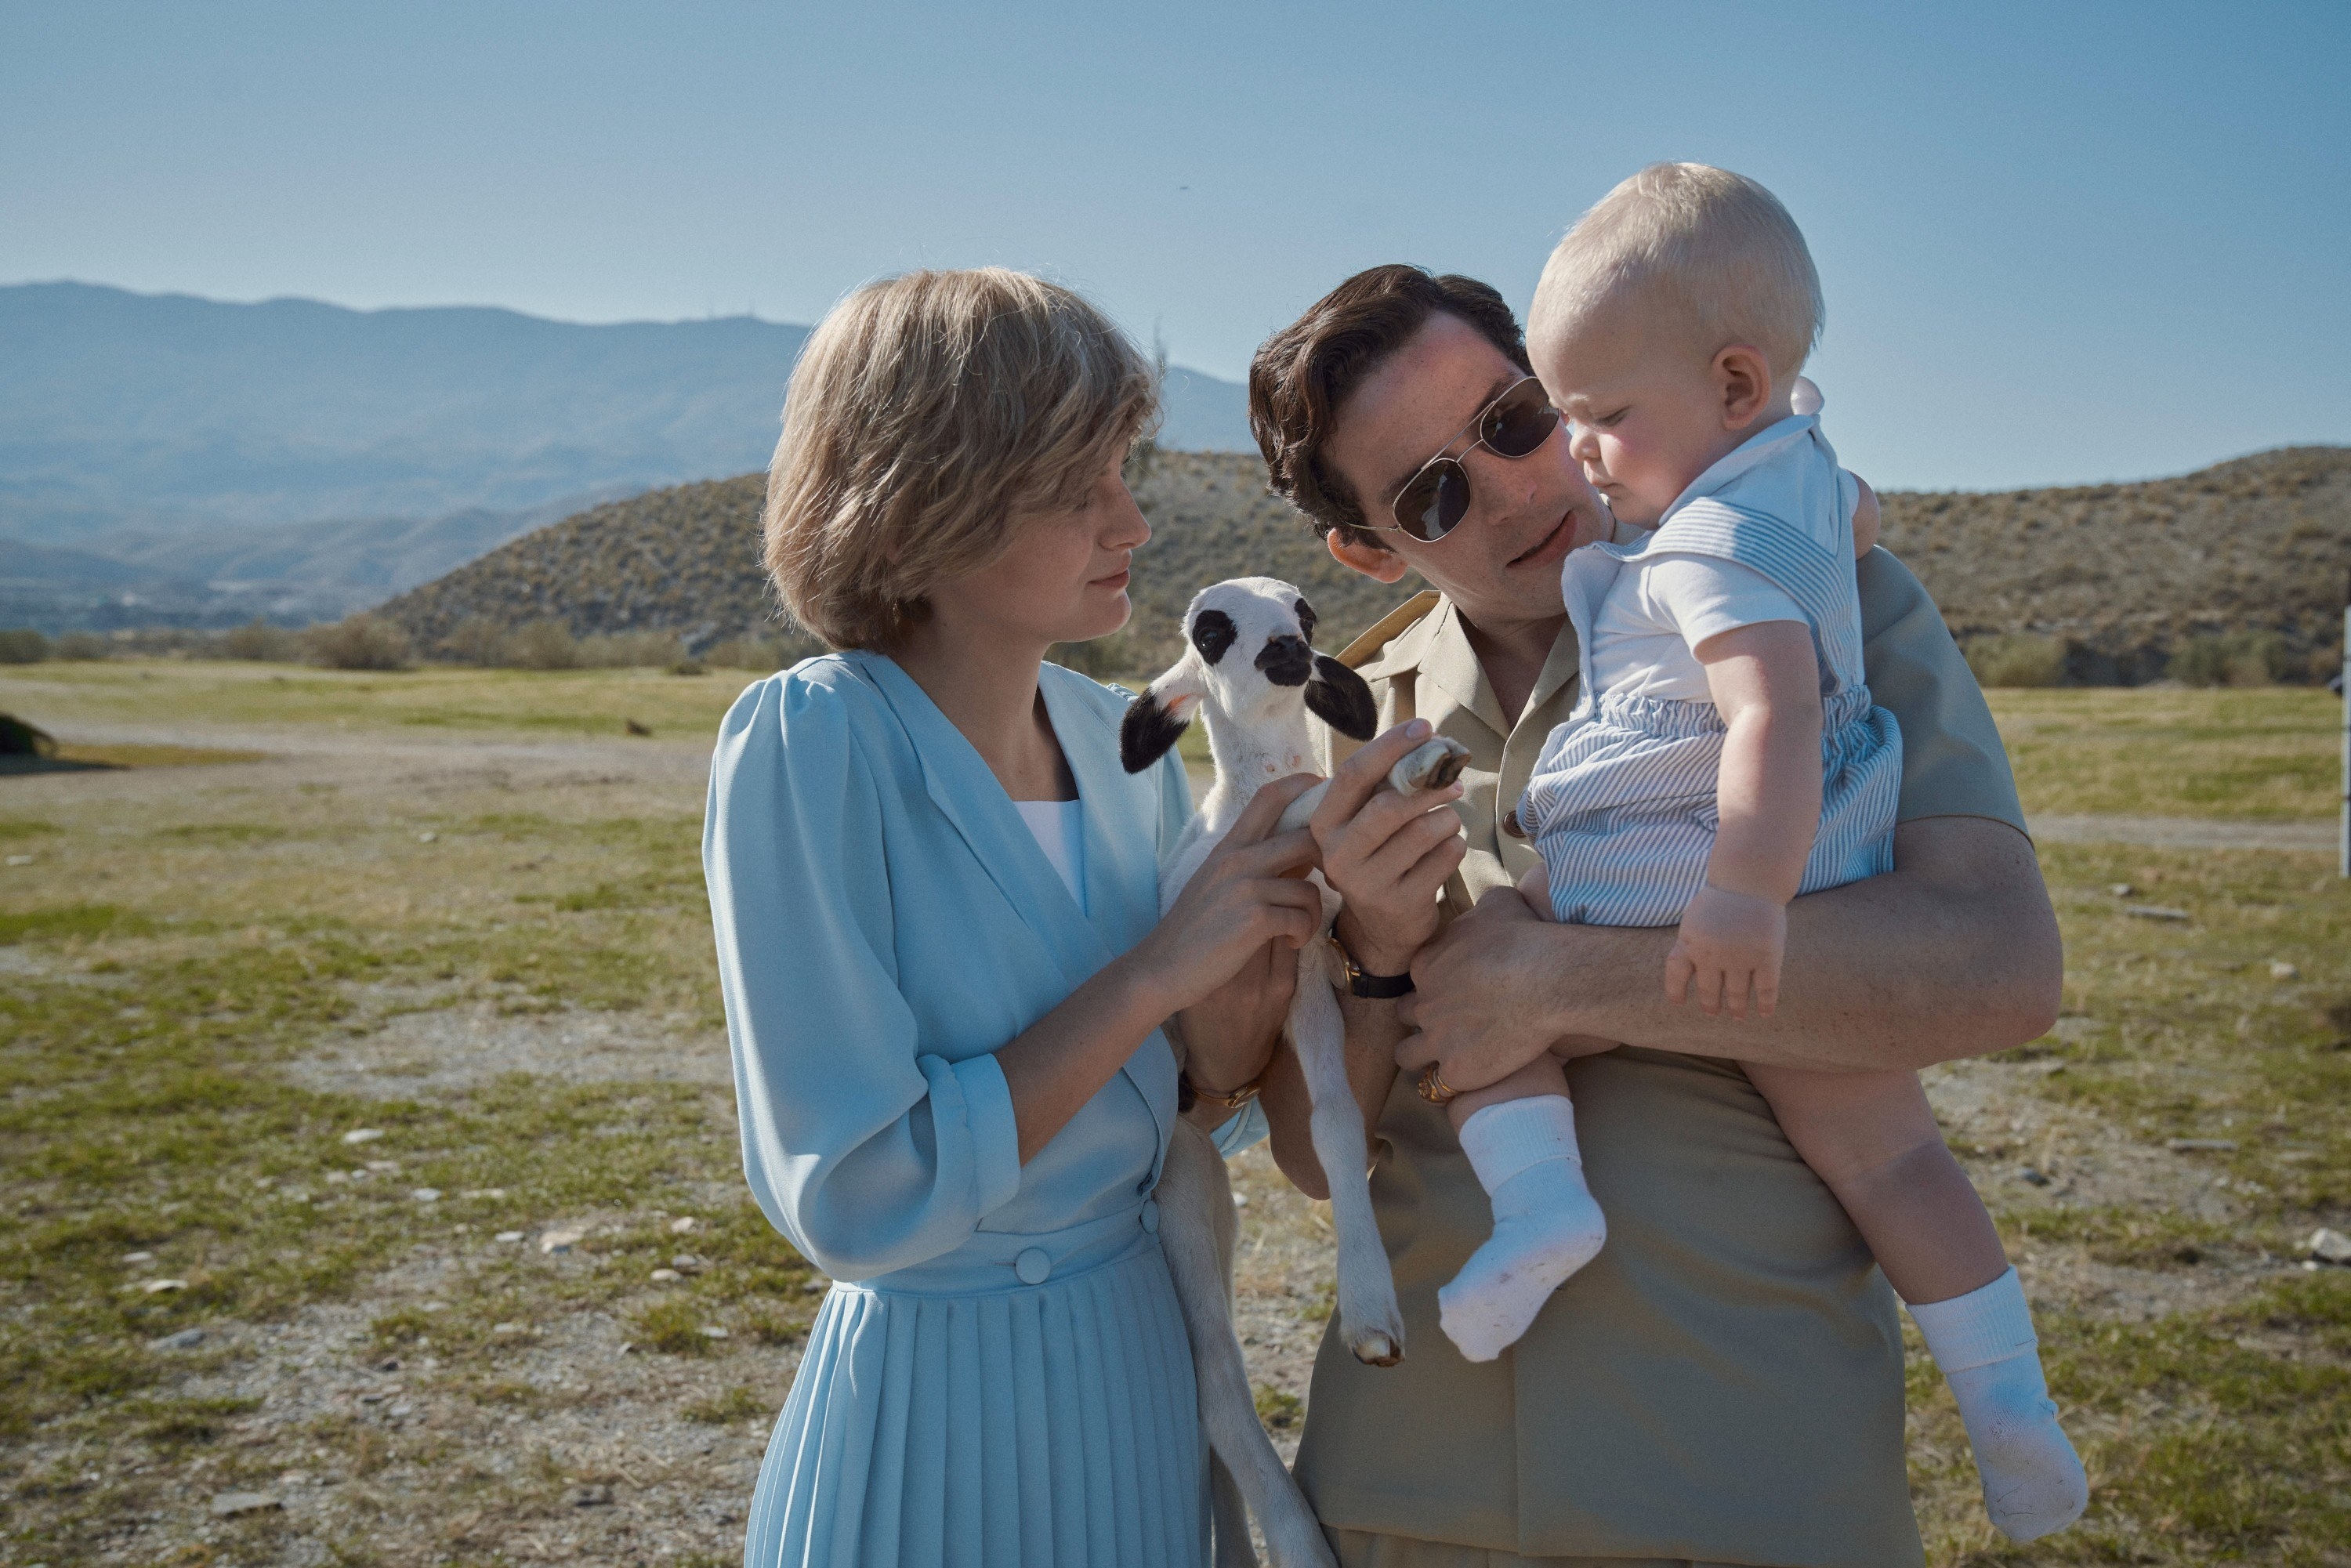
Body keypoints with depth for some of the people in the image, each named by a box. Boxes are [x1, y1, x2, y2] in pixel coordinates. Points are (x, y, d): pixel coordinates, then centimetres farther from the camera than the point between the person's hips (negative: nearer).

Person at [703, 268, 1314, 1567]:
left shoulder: (1121, 740, -1)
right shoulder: (808, 743, -19)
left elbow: (1173, 1115, 9)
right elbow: (858, 1198, -23)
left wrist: (1238, 1005, -13)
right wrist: (1153, 974, -21)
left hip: (1147, 1371, 6)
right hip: (932, 1420, -6)